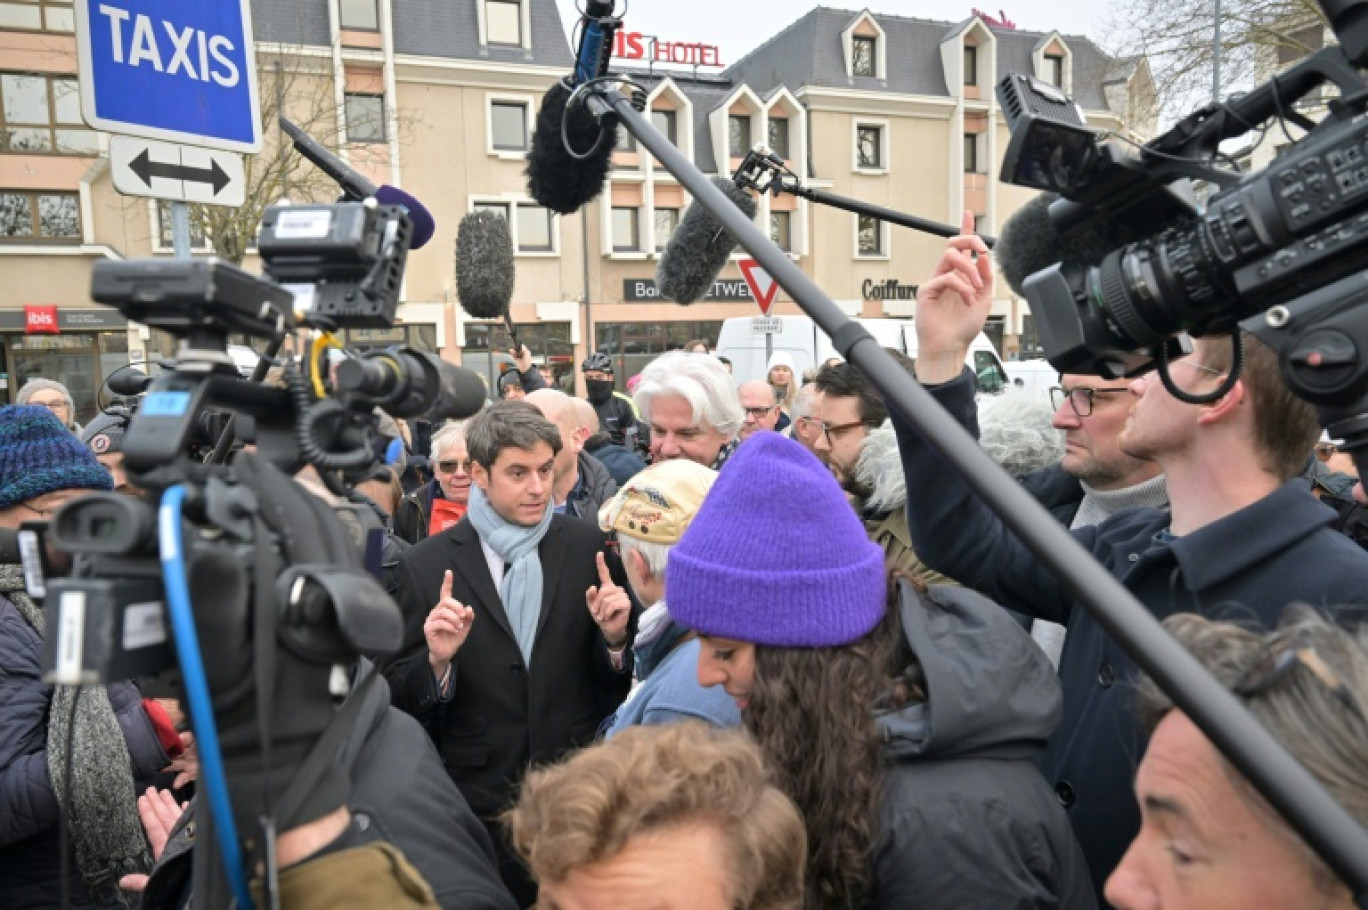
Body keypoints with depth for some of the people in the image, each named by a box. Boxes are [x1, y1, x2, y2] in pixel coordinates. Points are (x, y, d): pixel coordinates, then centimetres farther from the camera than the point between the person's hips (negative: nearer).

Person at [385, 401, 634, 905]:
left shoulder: (588, 546, -5)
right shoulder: (426, 565, -7)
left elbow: (618, 681, 3)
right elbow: (400, 697, -3)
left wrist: (614, 638, -18)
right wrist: (437, 660, -22)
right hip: (479, 800, -1)